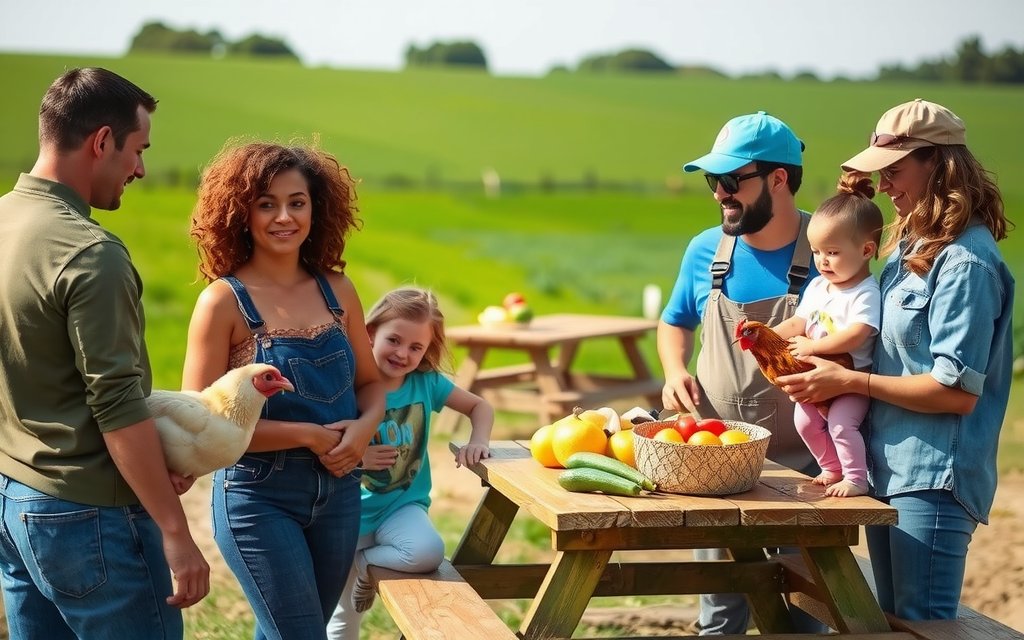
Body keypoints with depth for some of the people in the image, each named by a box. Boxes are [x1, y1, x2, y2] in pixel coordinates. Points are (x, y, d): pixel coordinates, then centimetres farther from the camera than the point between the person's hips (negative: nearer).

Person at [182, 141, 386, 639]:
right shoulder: (224, 301, -11)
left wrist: (364, 428, -10)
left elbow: (370, 382, 12)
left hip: (339, 493, 5)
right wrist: (308, 435, -18)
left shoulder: (337, 291, 3)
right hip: (259, 498, -5)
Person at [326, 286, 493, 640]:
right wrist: (356, 458, -27)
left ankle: (364, 565, -2)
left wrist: (478, 441, -9)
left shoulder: (426, 382, -3)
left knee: (429, 552, -32)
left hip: (403, 504, 2)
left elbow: (479, 406, 8)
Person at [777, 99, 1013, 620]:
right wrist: (820, 366, 2)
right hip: (888, 468, 9)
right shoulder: (911, 246, 12)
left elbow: (958, 392, -20)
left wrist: (849, 382, -17)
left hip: (933, 479, -9)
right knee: (890, 621, 17)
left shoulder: (965, 261, -16)